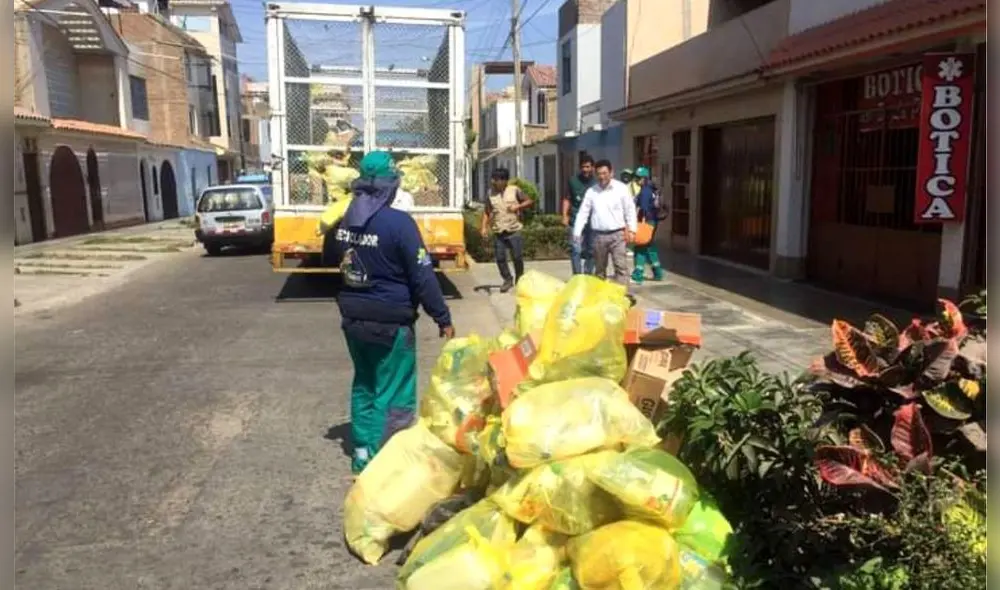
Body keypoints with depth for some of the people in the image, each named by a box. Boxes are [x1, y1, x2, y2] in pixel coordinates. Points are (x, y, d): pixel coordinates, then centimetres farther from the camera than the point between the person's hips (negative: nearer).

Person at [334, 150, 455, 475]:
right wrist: (443, 319, -9)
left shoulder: (344, 221, 4)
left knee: (364, 385, 21)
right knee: (394, 394, 4)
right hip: (390, 324, -7)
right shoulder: (399, 223, -19)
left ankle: (362, 453, 30)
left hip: (353, 319, 7)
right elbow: (422, 277, -17)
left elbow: (335, 268, 16)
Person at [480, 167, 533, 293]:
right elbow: (487, 212, 9)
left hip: (514, 231, -2)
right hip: (498, 232, 2)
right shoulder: (491, 193, 4)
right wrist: (484, 227, -2)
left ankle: (519, 281, 20)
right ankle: (507, 280, 20)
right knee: (500, 258, 2)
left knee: (517, 257, 1)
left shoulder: (514, 190, -2)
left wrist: (518, 206, -12)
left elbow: (530, 201, 3)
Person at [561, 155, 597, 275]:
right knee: (575, 250, -9)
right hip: (576, 221, -1)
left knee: (590, 251, 10)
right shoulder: (574, 181, 6)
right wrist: (565, 215, 2)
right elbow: (567, 199, 12)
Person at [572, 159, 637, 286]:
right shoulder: (591, 191, 6)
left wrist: (631, 230, -5)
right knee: (600, 267, 12)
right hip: (599, 235, 3)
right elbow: (583, 213, 6)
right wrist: (577, 232, -2)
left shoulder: (621, 188, 0)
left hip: (617, 234, -3)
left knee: (621, 266, -9)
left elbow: (630, 210, 2)